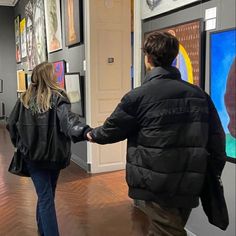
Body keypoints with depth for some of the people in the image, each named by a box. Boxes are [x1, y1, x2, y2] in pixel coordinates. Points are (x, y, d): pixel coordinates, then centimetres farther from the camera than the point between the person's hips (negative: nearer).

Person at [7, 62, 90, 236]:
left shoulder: (25, 99, 2)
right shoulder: (58, 97, -11)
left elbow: (11, 124, 7)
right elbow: (67, 118, -30)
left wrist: (21, 144, 19)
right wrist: (83, 131, -45)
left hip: (32, 155, 2)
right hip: (54, 154, -1)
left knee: (44, 196, 8)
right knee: (47, 194, 20)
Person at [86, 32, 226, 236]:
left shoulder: (139, 96, -13)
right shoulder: (199, 94, 3)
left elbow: (112, 129, 0)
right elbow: (216, 140, 4)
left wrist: (93, 135, 21)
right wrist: (213, 176, 15)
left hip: (158, 186, -5)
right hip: (190, 186, 6)